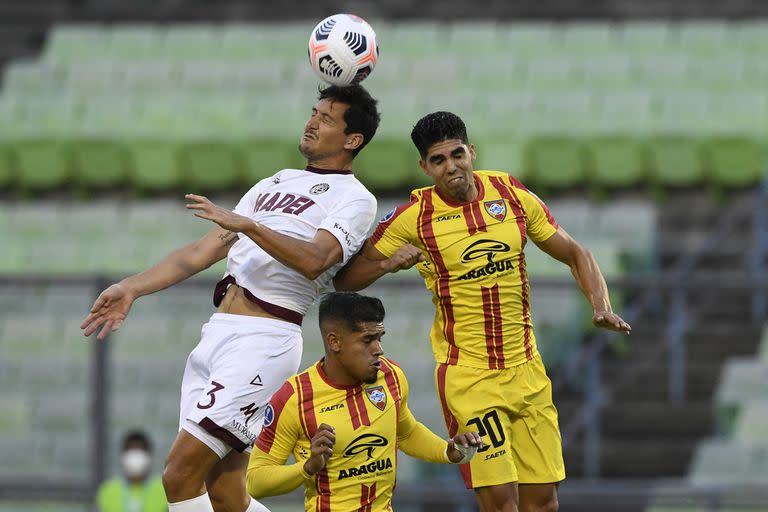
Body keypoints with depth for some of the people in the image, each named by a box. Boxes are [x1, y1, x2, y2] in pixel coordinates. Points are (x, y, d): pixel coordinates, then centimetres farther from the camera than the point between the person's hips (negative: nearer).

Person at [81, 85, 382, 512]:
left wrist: (247, 225, -25)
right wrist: (132, 288, 13)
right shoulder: (273, 184, 25)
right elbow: (202, 252, 23)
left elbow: (315, 259, -18)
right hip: (218, 333, 8)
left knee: (180, 476, -16)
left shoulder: (354, 199, 1)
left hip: (263, 340, -8)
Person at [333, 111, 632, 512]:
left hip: (526, 370, 4)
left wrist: (601, 306, -5)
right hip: (468, 377, -4)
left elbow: (574, 254, 12)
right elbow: (345, 278, -3)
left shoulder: (512, 196, 1)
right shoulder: (414, 217, -8)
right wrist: (388, 264, -22)